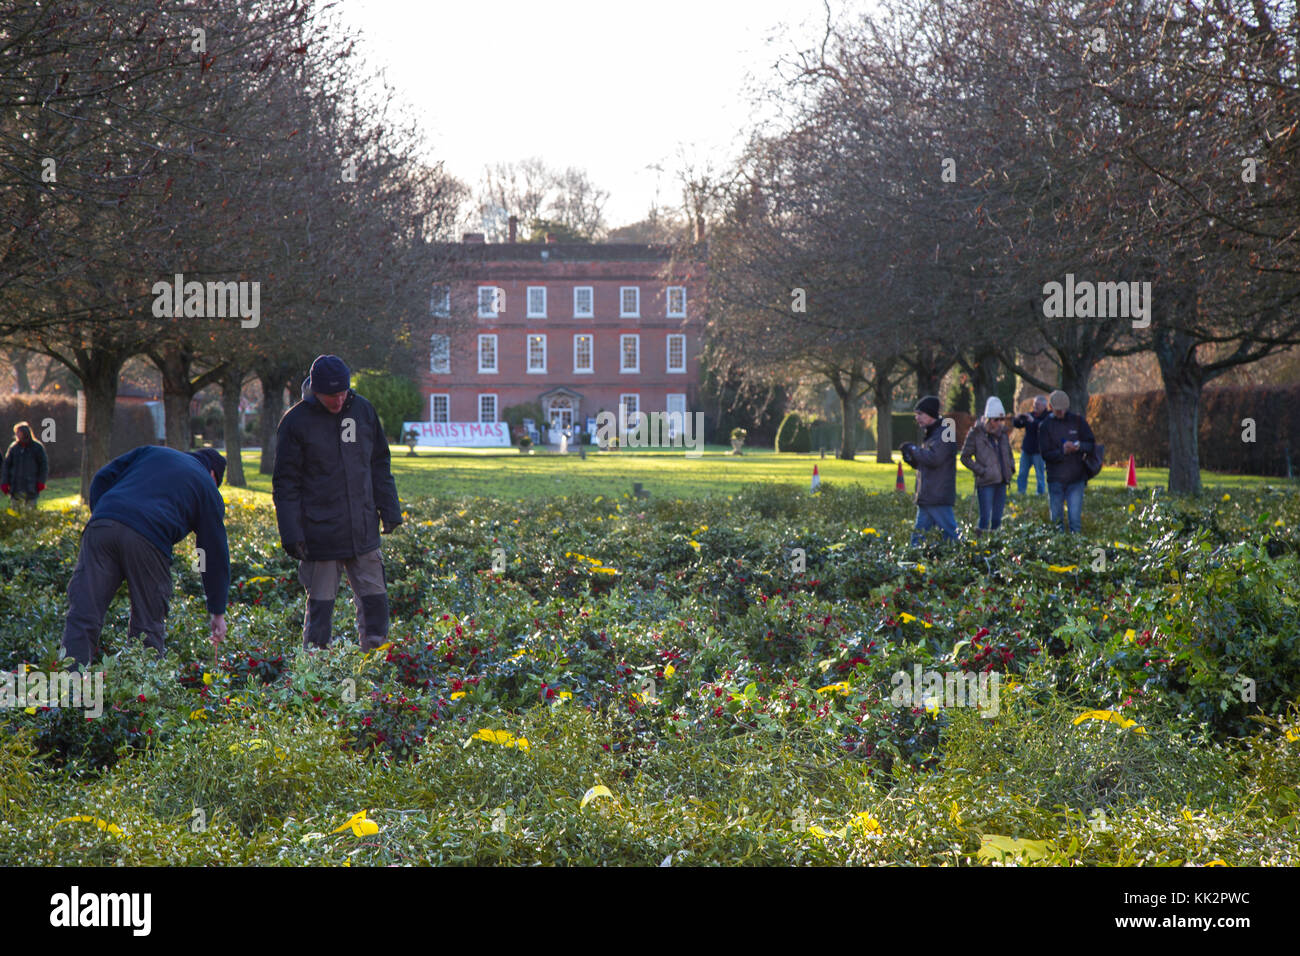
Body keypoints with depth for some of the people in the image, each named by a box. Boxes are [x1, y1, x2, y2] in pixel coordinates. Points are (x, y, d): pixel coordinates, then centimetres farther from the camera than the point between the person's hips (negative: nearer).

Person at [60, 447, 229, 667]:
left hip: (101, 525, 3)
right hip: (148, 539, -3)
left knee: (82, 615, 0)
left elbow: (102, 478, 21)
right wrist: (217, 612, 28)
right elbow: (216, 552, 24)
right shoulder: (208, 490, 24)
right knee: (148, 627, 10)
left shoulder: (151, 451, 33)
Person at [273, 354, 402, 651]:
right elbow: (285, 483, -4)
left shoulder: (363, 410, 6)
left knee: (375, 600, 6)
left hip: (363, 532, 4)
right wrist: (291, 533, -10)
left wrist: (389, 510, 11)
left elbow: (379, 465, 16)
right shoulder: (296, 421, -6)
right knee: (320, 604, 1)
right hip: (320, 535, -4)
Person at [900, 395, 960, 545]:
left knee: (951, 536, -7)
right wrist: (911, 459, 6)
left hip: (939, 499, -9)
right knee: (917, 538, 7)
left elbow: (934, 459, -22)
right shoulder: (928, 435, 21)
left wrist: (914, 449, -9)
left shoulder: (944, 434, -9)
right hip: (925, 499, 9)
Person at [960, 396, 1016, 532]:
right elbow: (965, 457, -3)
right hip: (985, 482, -6)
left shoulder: (1002, 432, 12)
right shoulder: (976, 433, -6)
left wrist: (1011, 467, 9)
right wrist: (981, 471, -11)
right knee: (985, 517, -9)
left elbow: (1009, 453, 27)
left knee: (997, 518, 8)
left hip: (1001, 481, 6)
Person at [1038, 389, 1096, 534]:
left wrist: (1079, 446, -16)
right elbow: (1045, 454, -4)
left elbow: (1091, 444, 6)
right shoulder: (1045, 425, 3)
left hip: (1076, 479, 0)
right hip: (1055, 479, 0)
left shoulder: (1077, 421, 6)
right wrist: (1062, 451, -22)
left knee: (1075, 518, -7)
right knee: (1056, 518, 5)